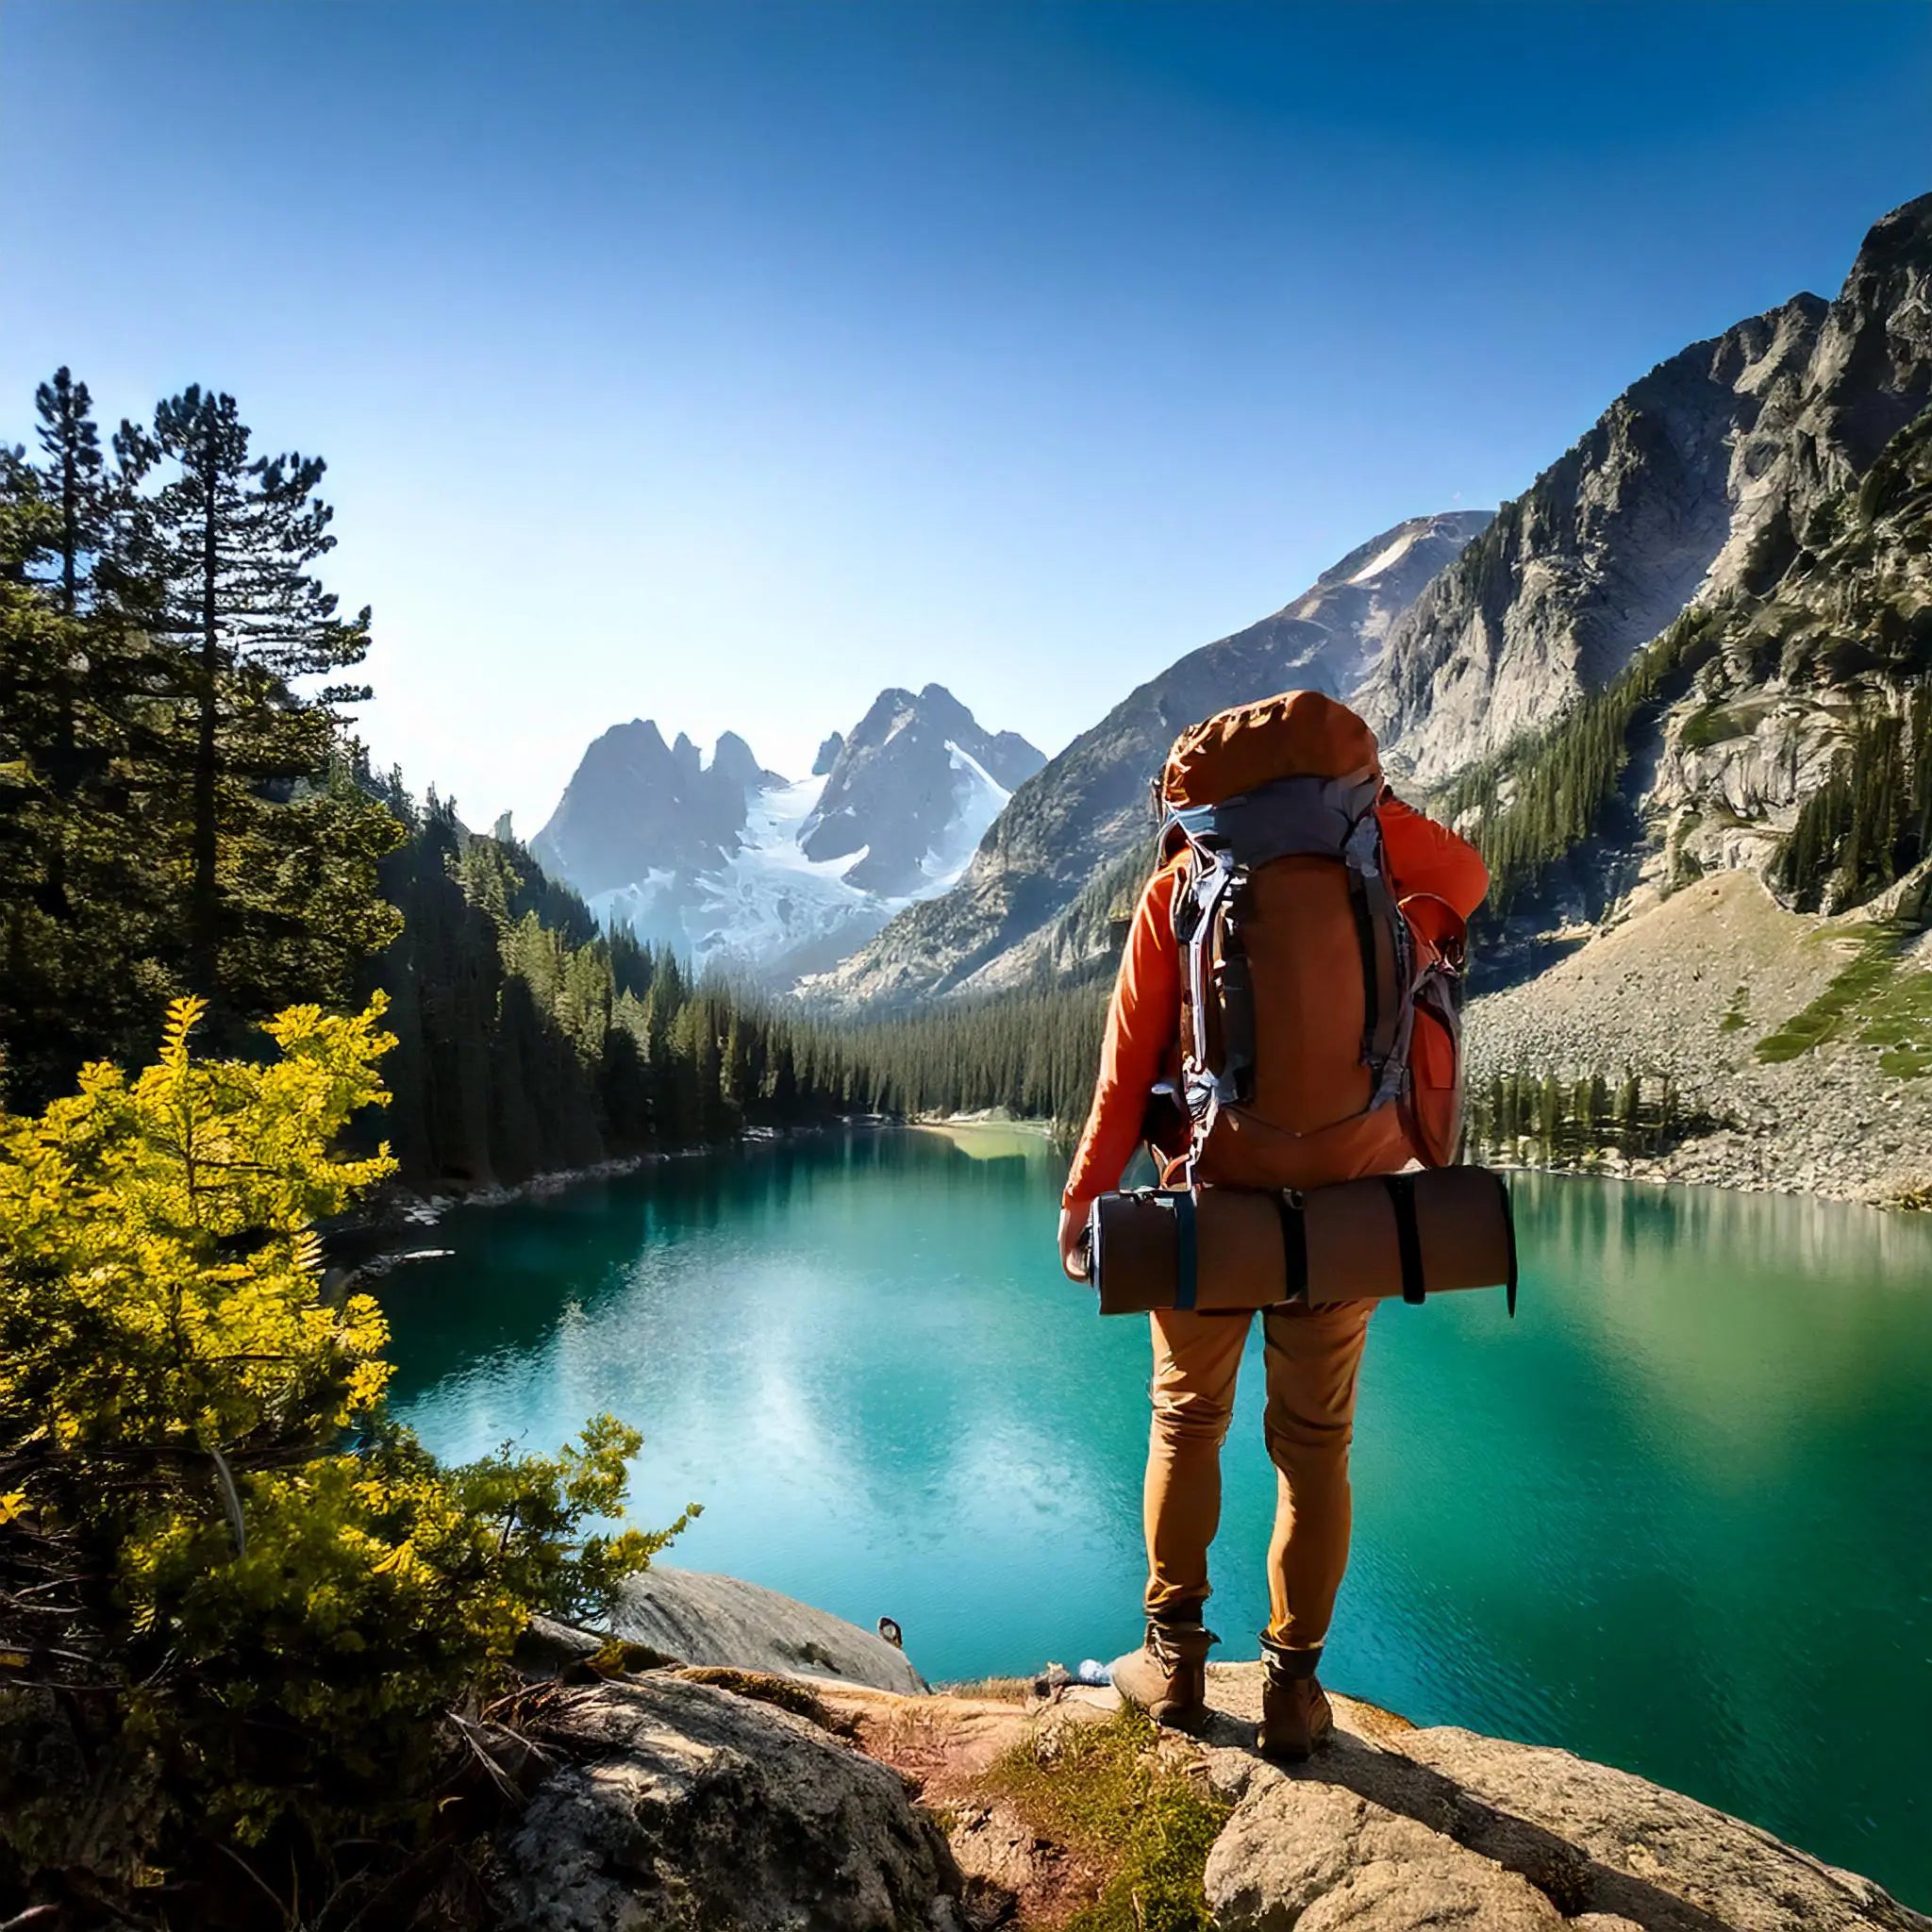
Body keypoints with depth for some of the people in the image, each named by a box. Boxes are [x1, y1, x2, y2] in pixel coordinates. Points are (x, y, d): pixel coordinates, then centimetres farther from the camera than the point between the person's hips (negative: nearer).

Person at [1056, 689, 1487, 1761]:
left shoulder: (1179, 884, -2)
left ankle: (1175, 1655, 26)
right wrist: (1357, 793, 9)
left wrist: (1083, 1196, 4)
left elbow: (1128, 1061, -4)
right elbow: (1465, 879, 18)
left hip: (1213, 1200, -1)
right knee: (1315, 1443, 14)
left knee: (1186, 1421, 18)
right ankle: (1293, 1683, 23)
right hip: (1346, 1206, 1)